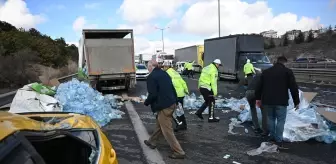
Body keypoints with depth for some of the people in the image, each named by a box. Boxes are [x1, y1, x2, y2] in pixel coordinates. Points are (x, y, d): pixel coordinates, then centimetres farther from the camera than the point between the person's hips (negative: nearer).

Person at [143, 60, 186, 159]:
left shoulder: (151, 77, -13)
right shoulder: (164, 73, 12)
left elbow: (152, 94, -19)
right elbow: (172, 88, 15)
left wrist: (146, 102, 0)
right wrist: (175, 101, 21)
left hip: (163, 106, -9)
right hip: (171, 103, 9)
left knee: (167, 130, 2)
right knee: (159, 124, 24)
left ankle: (179, 152, 9)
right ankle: (152, 142, 43)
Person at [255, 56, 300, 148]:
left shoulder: (266, 71, 13)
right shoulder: (288, 71, 0)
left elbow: (259, 86, 15)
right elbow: (294, 88, -3)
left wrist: (258, 98, 21)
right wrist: (296, 102, 3)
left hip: (267, 100, 4)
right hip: (281, 101, -4)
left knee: (270, 118, 18)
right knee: (280, 120, 7)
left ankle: (272, 137, 26)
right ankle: (279, 141, 10)